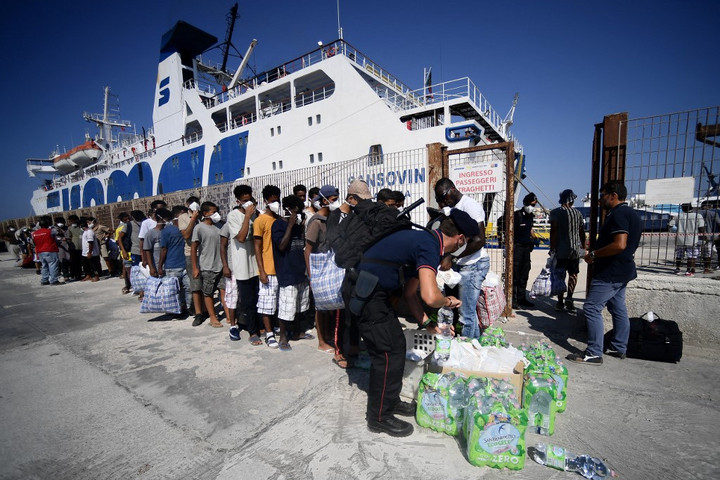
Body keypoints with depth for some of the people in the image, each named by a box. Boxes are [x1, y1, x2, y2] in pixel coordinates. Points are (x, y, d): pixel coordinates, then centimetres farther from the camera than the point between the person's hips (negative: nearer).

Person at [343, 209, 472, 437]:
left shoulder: (423, 239, 14)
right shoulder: (430, 246, -16)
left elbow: (409, 292, 19)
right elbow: (430, 297, -27)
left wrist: (426, 323, 15)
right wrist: (448, 301, -4)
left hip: (369, 290, 10)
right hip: (367, 294, -10)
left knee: (396, 344, 19)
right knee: (389, 353, 1)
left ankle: (390, 401, 37)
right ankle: (380, 417, 21)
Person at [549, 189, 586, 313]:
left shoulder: (556, 212, -5)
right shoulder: (577, 212, 8)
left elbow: (553, 232, -13)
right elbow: (582, 232, 12)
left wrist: (552, 249, -10)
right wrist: (583, 248, 22)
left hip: (561, 250, -3)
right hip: (575, 249, 3)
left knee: (560, 275, 4)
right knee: (573, 274, 13)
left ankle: (560, 302, 9)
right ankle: (569, 298, -2)